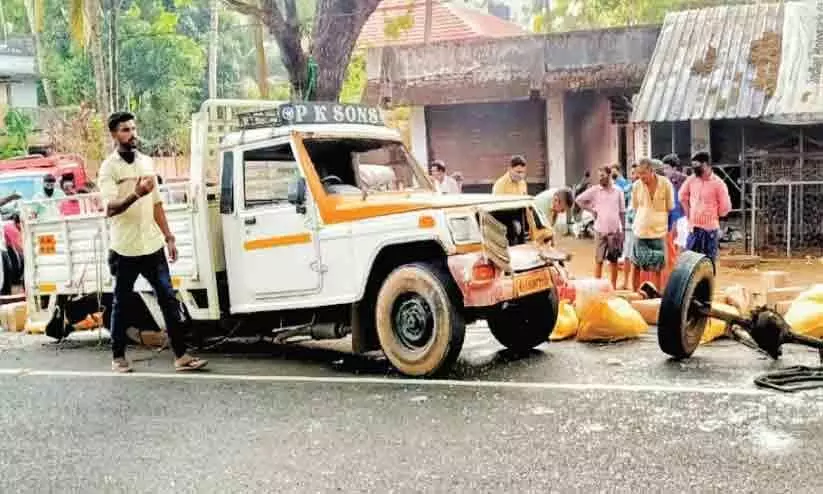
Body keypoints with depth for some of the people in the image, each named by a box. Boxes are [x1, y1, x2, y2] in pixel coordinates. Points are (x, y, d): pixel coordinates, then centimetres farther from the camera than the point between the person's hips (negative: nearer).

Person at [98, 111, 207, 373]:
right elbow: (110, 209, -19)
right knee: (121, 304, 7)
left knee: (169, 299, 1)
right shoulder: (109, 168, -7)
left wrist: (168, 237, 13)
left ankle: (181, 355, 3)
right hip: (126, 248, -5)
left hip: (153, 245, 5)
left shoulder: (146, 162, 11)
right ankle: (118, 357, 20)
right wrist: (136, 194, -36)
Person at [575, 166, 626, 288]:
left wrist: (623, 229, 6)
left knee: (614, 260, 8)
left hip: (615, 230, 1)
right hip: (600, 230, -1)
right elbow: (579, 200, 2)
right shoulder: (595, 190, -2)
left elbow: (622, 212, 7)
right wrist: (592, 210, -3)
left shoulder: (618, 191, 3)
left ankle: (613, 287, 17)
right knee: (599, 260, 2)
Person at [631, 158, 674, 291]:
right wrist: (643, 221, 7)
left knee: (657, 268, 6)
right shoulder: (636, 186, -5)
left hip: (658, 231, -1)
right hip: (640, 232, 1)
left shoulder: (666, 184, -9)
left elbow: (670, 207, 4)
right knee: (636, 265, 6)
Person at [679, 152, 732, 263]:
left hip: (710, 228, -4)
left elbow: (725, 207, -8)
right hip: (694, 227, 4)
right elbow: (683, 196, 19)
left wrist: (713, 216, 3)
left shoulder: (718, 183, -12)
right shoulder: (691, 179, 2)